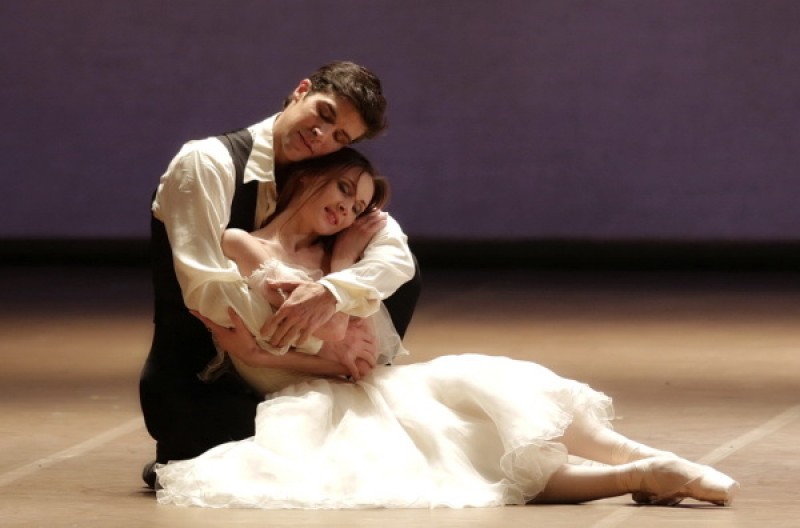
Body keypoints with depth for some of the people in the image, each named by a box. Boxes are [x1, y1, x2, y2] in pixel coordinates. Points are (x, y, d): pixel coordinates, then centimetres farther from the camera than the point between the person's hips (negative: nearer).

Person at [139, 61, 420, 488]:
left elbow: (397, 256, -12)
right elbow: (206, 289, -25)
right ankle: (180, 457, -3)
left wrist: (330, 293, -35)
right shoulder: (207, 164, -16)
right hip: (194, 390, -6)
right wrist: (323, 340, -27)